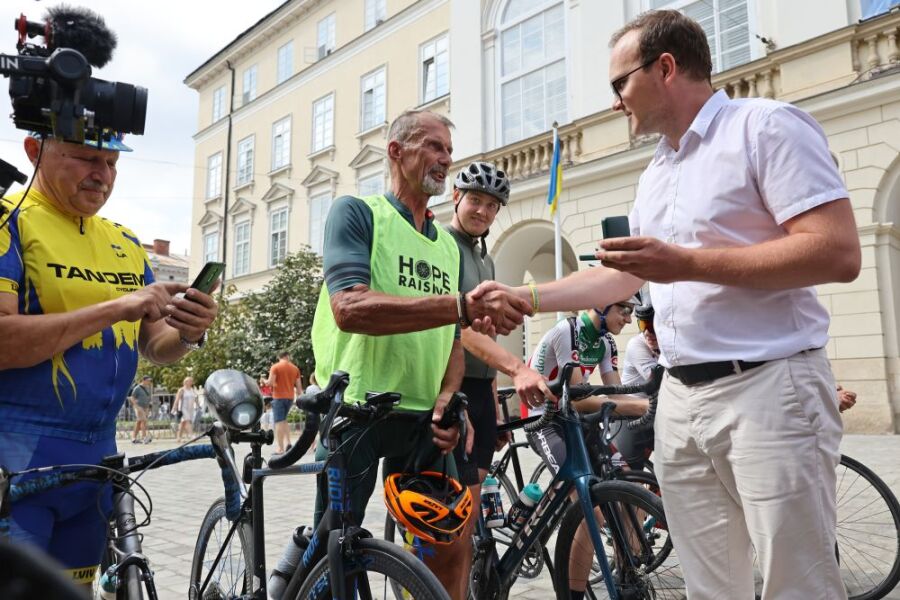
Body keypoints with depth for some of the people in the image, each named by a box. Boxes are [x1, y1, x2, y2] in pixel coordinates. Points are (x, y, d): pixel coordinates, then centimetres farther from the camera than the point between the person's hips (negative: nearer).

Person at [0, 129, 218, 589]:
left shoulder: (125, 242, 11)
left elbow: (154, 346, 12)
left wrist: (188, 334, -10)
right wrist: (114, 308, -22)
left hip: (97, 456, 6)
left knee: (73, 586, 15)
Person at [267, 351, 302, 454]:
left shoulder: (275, 367, -4)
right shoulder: (295, 368, 9)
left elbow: (271, 382, -12)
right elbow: (299, 386, 9)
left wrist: (264, 381, 9)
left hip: (279, 397, -4)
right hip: (290, 397, 5)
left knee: (279, 422, -4)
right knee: (284, 420, 20)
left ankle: (280, 449, -7)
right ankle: (288, 442, 4)